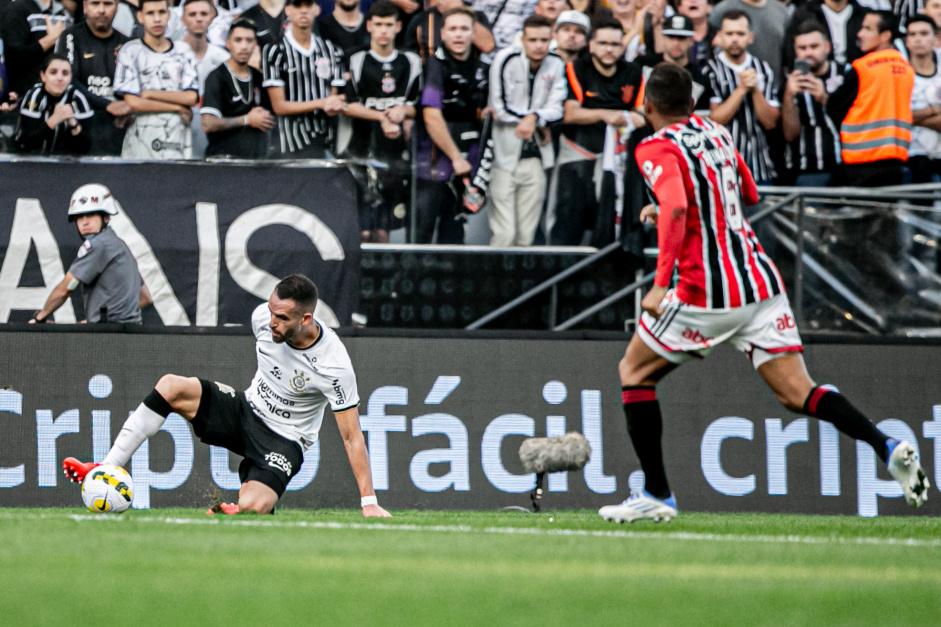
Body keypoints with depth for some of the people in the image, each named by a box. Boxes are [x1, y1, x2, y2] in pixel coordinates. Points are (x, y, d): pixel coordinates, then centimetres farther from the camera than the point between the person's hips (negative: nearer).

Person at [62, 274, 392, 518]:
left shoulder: (335, 366, -27)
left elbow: (351, 436, -20)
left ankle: (231, 511, 8)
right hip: (247, 409, 5)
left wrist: (369, 502, -21)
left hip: (284, 441, -5)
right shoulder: (264, 316, -12)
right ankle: (106, 471, -20)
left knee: (251, 508, -33)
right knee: (171, 386, -21)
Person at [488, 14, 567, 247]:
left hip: (535, 157, 4)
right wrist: (541, 124, -3)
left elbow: (556, 109, 0)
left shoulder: (556, 66, 6)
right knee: (504, 235, -11)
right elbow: (499, 108, -8)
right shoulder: (506, 60, -5)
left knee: (526, 236, 2)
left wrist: (534, 118, -21)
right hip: (505, 155, -3)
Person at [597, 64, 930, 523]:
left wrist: (661, 284, -28)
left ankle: (656, 494, 11)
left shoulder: (657, 149, -7)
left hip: (707, 292, -6)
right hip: (761, 282, 6)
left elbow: (676, 208, -25)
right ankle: (888, 448, -20)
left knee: (634, 373, 14)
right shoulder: (715, 133, 16)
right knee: (796, 392, 2)